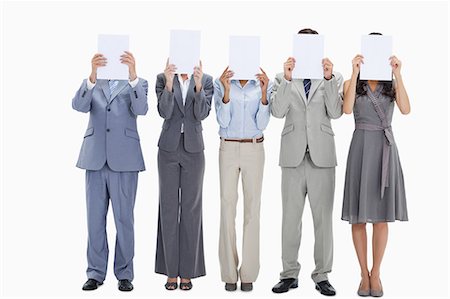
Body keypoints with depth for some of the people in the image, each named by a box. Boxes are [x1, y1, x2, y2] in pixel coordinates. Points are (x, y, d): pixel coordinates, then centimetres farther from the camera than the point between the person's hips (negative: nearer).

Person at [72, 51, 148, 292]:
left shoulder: (137, 84, 6)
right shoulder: (91, 83, 10)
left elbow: (141, 109, -15)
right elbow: (79, 106, -10)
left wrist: (132, 74, -28)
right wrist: (93, 75, -26)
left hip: (124, 160, -2)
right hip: (96, 159, 2)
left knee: (124, 218, 3)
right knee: (95, 218, 6)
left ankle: (124, 274, 14)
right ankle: (96, 273, 16)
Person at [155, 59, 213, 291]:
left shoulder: (206, 80, 1)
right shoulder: (163, 79, 1)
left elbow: (202, 113, -11)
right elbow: (164, 112, -11)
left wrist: (198, 86, -23)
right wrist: (169, 84, -24)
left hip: (193, 149, 0)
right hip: (169, 149, 0)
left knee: (191, 209, 4)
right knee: (169, 207, 3)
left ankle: (187, 271, 12)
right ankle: (171, 271, 12)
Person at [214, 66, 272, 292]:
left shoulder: (263, 85, 0)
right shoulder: (220, 84, -2)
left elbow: (262, 124, -7)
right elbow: (223, 121, -11)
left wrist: (264, 93, -19)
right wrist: (227, 91, -23)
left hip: (254, 150, 1)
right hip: (228, 150, 0)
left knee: (252, 210, 1)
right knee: (227, 208, 0)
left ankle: (248, 273, 10)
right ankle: (229, 273, 10)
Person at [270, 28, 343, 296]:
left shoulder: (333, 77, 6)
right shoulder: (284, 78, 6)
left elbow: (335, 112, -7)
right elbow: (278, 111, -9)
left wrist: (328, 77, -15)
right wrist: (288, 78, -16)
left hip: (322, 156, 0)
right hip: (293, 156, 0)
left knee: (323, 217, 5)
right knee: (291, 218, 7)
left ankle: (322, 275, 15)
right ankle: (290, 274, 18)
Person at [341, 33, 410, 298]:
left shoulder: (392, 84, 8)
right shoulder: (352, 83, 4)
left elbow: (406, 109, -11)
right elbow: (347, 109, -16)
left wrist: (398, 74, -13)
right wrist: (355, 73, -17)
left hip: (386, 148, 1)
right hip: (361, 148, -1)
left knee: (381, 216, 3)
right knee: (359, 216, 2)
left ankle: (376, 273, 16)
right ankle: (364, 274, 14)